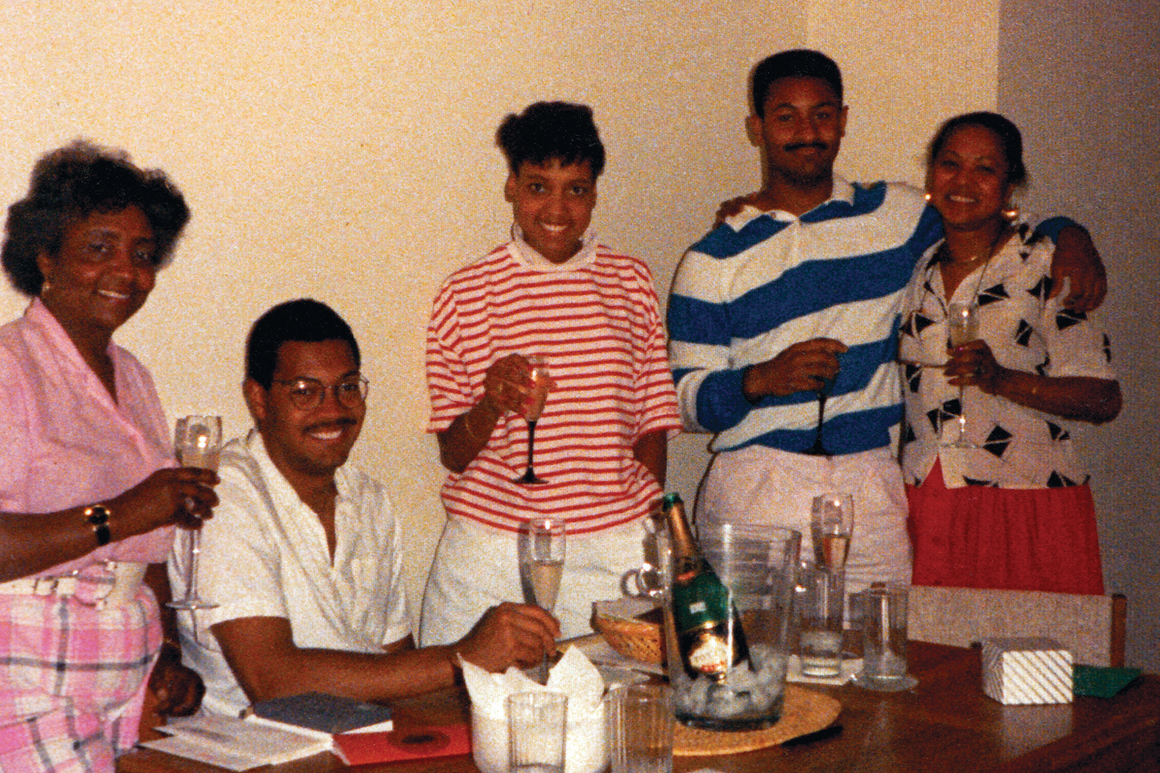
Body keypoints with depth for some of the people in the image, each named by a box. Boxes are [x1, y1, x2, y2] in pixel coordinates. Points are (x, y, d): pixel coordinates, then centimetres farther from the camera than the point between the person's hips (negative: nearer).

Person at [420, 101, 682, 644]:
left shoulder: (632, 283, 8)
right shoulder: (466, 294, 1)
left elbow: (652, 425, 13)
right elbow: (453, 455, 1)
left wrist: (653, 534, 7)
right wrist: (490, 405, -18)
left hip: (615, 552, 2)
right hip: (492, 553, -1)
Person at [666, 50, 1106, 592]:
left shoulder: (896, 214, 11)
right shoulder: (715, 259, 4)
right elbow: (685, 399, 1)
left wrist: (1071, 239, 7)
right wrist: (763, 379, -17)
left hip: (871, 493, 2)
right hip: (756, 488, -2)